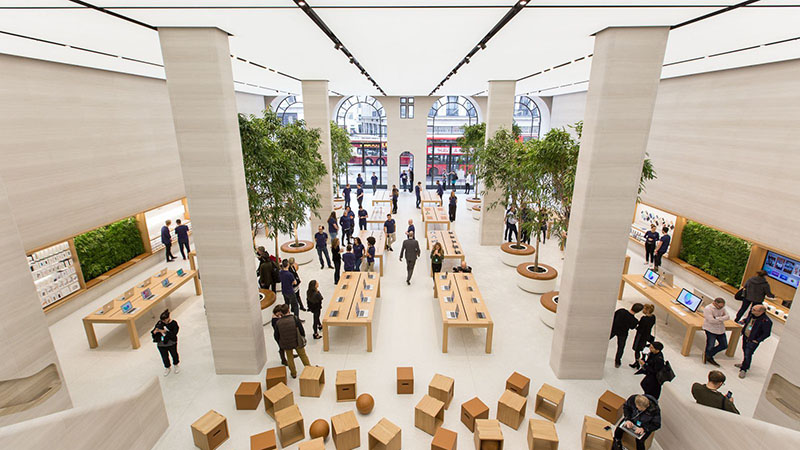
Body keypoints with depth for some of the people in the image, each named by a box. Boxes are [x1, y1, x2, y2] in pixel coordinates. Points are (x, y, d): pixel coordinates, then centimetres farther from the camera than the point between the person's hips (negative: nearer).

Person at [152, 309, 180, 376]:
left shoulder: (173, 323, -16)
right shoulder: (159, 323, -6)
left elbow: (174, 334, -22)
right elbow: (153, 332, -1)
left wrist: (165, 332, -30)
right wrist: (155, 331, -24)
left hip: (171, 344, -3)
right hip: (161, 345, 3)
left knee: (174, 355, 17)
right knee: (164, 357, 15)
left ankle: (176, 365, 46)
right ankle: (167, 368, 43)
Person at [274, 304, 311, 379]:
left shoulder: (278, 322, -13)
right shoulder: (295, 318, -20)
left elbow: (278, 336, -2)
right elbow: (302, 330, -12)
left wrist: (281, 346, 13)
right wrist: (303, 339, 8)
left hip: (286, 344, 1)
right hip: (298, 342, -1)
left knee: (290, 358, 22)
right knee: (303, 355, 20)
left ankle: (293, 373, 33)